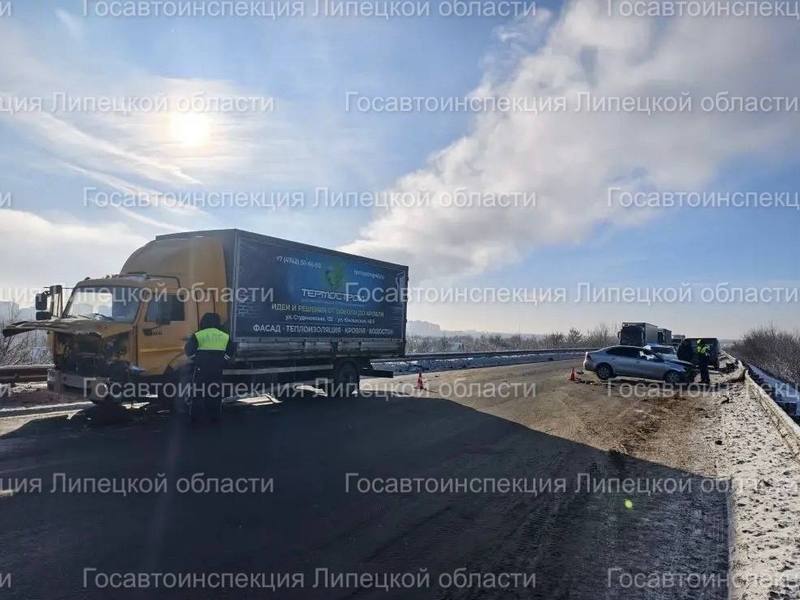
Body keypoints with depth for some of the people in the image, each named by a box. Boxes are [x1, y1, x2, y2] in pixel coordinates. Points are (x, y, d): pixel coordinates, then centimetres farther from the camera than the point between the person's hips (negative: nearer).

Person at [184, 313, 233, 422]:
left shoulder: (198, 335, -5)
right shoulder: (225, 336, 5)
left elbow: (189, 350, -4)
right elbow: (230, 352, 10)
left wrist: (196, 359, 11)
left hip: (201, 368, -2)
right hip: (217, 369, 2)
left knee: (198, 391, 8)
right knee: (215, 391, 11)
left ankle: (194, 415, 10)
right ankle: (215, 416, 15)